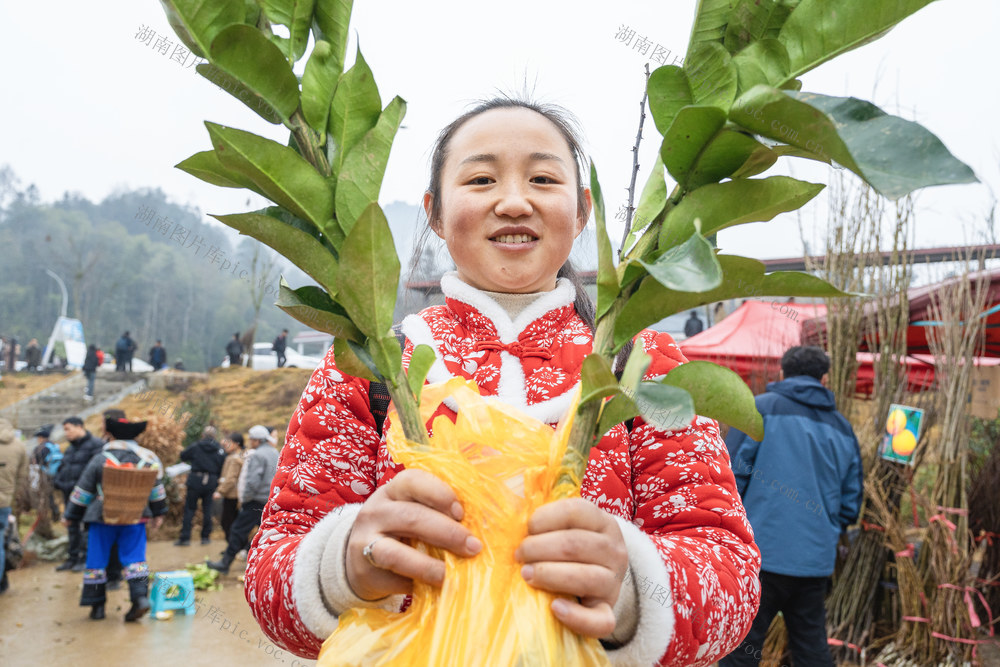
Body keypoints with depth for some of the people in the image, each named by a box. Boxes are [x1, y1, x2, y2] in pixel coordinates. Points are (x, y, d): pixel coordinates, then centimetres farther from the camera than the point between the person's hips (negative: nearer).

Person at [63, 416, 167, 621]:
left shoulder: (100, 459, -8)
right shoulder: (148, 458, -1)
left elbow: (82, 491, -1)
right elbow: (157, 488, 8)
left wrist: (70, 515, 12)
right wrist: (158, 513, 20)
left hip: (103, 519, -2)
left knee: (97, 560, 10)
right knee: (134, 557, 5)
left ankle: (97, 604, 15)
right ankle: (140, 595, -11)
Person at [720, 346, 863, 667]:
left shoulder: (761, 408, -3)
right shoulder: (842, 427, 13)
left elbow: (731, 474, -9)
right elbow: (851, 501, 15)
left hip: (761, 553, -5)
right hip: (817, 561, 5)